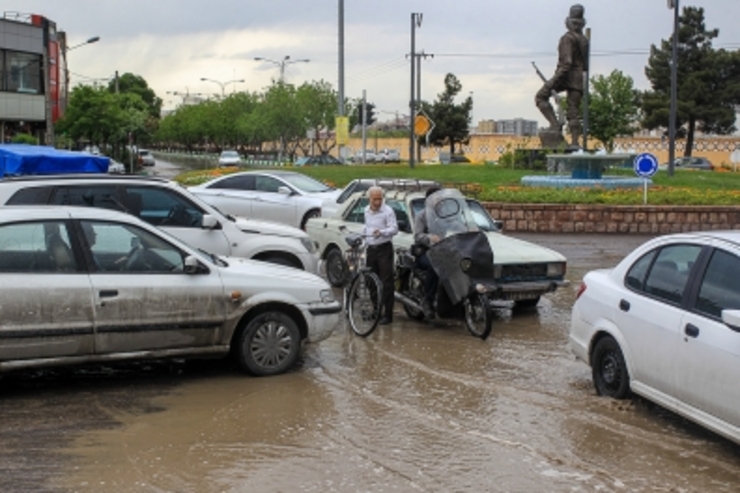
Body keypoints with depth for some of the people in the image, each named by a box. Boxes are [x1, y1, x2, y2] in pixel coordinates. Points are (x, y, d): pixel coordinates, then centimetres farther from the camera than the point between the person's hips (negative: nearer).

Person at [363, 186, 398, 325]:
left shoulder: (388, 211, -10)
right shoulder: (367, 211, 12)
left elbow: (394, 229, -17)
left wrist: (382, 232, -33)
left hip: (384, 249, -7)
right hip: (371, 249, 7)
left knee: (386, 283, -8)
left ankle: (387, 314, -7)